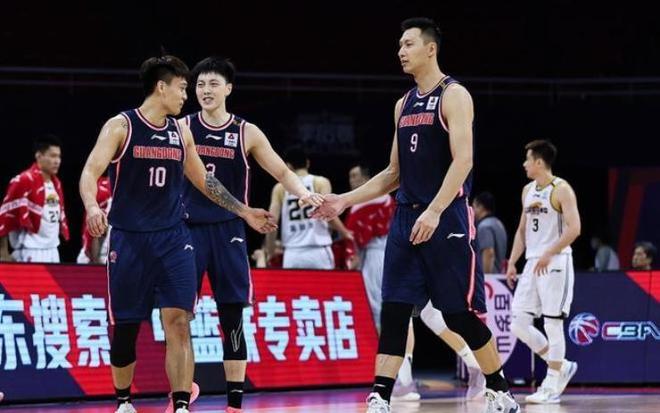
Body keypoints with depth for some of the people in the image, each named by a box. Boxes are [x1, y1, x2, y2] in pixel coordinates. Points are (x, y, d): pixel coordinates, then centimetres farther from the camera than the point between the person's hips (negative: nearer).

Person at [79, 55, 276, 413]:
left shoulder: (181, 132, 10)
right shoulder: (121, 127, -5)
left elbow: (203, 180, 24)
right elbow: (91, 171, -16)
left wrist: (244, 212, 25)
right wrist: (92, 207, -36)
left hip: (172, 239, 3)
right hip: (128, 239, -3)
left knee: (178, 323, -11)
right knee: (124, 328, 4)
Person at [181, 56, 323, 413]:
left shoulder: (247, 133, 4)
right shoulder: (182, 128, 2)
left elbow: (282, 172, 8)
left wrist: (302, 193, -11)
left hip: (228, 232, 1)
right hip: (189, 229, 0)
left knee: (232, 318, 0)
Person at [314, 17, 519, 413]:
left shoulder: (454, 96, -7)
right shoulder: (404, 104, 16)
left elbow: (462, 161, -17)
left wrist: (434, 211, -27)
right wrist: (345, 201, 13)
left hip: (447, 217, -7)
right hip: (407, 216, 7)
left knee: (462, 314, -2)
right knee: (394, 312, -2)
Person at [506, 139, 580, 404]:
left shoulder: (561, 190, -9)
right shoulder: (528, 191, 16)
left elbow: (574, 228, -17)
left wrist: (549, 254, -23)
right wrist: (512, 262, 13)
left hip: (555, 263, -8)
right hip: (532, 263, 8)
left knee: (552, 323, -7)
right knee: (518, 324, 2)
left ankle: (551, 386, -2)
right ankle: (561, 366, 16)